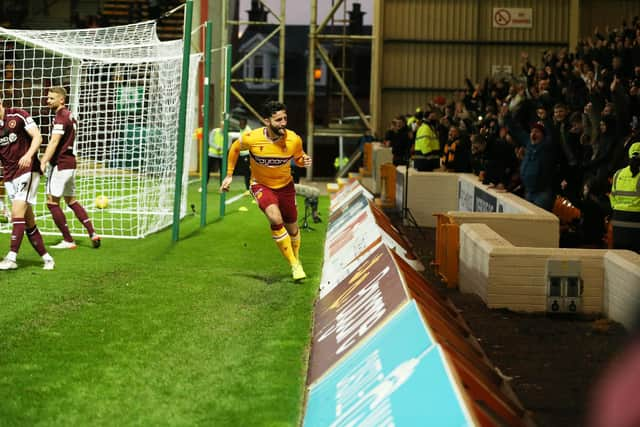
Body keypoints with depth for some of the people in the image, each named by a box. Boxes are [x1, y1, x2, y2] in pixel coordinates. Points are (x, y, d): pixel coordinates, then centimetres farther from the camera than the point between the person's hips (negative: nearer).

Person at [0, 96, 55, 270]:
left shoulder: (18, 116, -6)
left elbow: (37, 137, -12)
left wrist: (28, 155, -28)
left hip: (28, 171, -5)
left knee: (17, 212, -18)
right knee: (28, 220, 4)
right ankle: (46, 257, 12)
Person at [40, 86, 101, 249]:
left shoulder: (61, 116, -14)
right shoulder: (70, 116, 15)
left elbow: (54, 142, -25)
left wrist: (44, 162, -32)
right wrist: (46, 158, 28)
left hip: (60, 163, -10)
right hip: (70, 162, 10)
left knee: (52, 201, -4)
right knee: (71, 200, 18)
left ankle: (68, 240, -3)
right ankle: (92, 233, 13)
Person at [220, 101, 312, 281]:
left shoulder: (294, 139, -19)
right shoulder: (252, 138, -23)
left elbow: (298, 159, 2)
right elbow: (234, 148, 0)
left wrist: (305, 161, -21)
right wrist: (229, 175, 2)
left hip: (285, 185, 2)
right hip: (261, 185, -2)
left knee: (292, 228, 13)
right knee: (276, 219, -29)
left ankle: (296, 259, 47)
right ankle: (294, 265, -16)